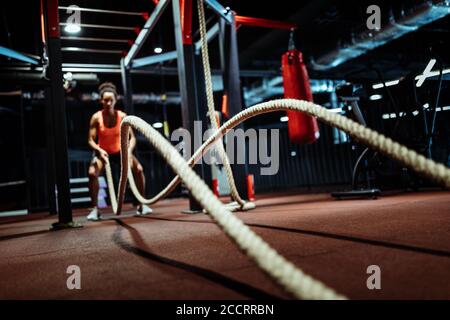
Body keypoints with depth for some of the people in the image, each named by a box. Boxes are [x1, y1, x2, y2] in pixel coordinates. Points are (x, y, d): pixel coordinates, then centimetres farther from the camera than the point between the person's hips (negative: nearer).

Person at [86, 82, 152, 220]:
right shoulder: (96, 117, -17)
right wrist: (100, 150, -34)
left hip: (120, 151, 1)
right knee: (92, 173, -26)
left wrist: (129, 150, -34)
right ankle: (95, 209, -12)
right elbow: (91, 140, -16)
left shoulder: (122, 116, -14)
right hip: (102, 151, -1)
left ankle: (142, 205, -2)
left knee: (138, 169, -16)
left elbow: (132, 137, -15)